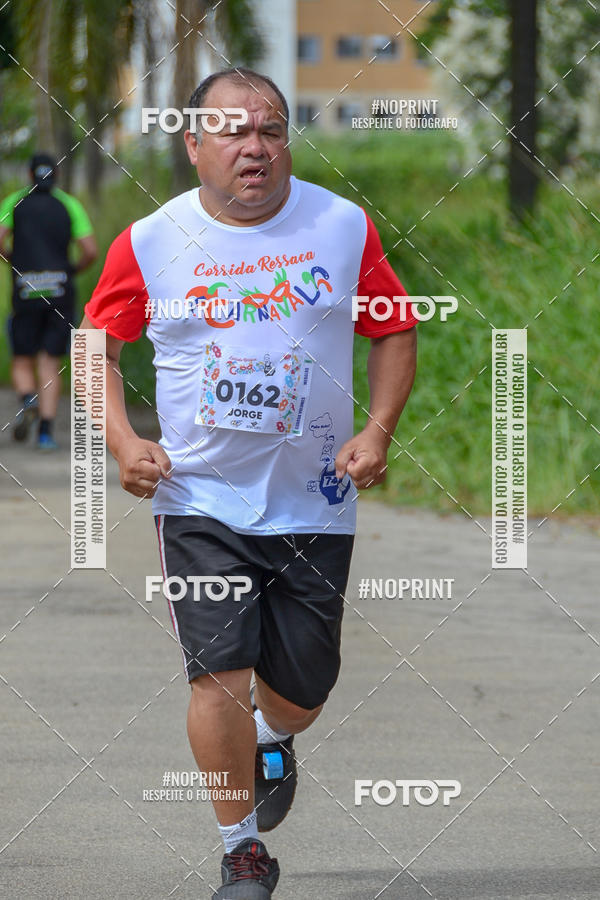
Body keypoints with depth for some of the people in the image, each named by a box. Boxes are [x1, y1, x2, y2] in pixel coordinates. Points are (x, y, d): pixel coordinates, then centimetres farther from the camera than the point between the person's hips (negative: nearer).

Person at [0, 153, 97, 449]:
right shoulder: (70, 205, 7)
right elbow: (90, 250, -2)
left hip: (26, 293, -1)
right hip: (61, 290, 1)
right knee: (50, 365, 5)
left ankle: (28, 402, -21)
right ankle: (46, 430, -7)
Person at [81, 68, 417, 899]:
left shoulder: (343, 226, -1)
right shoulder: (150, 244, -4)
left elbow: (395, 331, 9)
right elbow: (99, 341, 10)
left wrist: (377, 432, -4)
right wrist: (123, 441, -4)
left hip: (315, 503, 2)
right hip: (199, 501, -2)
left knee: (300, 691, 9)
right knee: (220, 680, -13)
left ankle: (272, 741, 48)